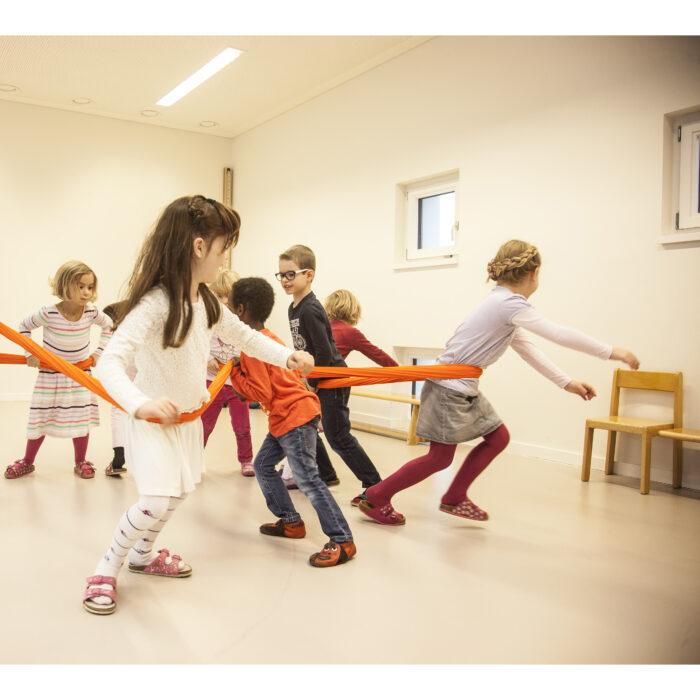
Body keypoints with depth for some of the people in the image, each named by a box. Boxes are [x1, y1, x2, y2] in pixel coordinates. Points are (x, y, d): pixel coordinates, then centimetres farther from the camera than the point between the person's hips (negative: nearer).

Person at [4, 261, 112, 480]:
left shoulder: (91, 312, -13)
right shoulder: (48, 313, -21)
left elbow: (108, 325, 8)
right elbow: (24, 326, -4)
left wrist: (99, 352, 2)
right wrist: (30, 354, -10)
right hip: (50, 374, -2)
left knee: (82, 417, 4)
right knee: (40, 417, 8)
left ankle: (80, 462, 20)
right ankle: (27, 462, 26)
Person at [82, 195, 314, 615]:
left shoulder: (207, 301, -3)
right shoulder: (154, 304, -29)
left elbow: (244, 335, 10)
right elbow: (110, 361, -35)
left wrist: (288, 356, -1)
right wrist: (142, 404, -51)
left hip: (188, 415, 8)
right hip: (154, 418, -8)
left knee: (179, 492, 21)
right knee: (155, 503, -15)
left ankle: (143, 555, 46)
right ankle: (106, 571, 12)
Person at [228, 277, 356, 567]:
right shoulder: (267, 336, 15)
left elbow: (262, 395, -17)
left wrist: (233, 373, -9)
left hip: (295, 416, -11)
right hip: (284, 417, 11)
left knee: (307, 478, -10)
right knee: (263, 465, 17)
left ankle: (342, 541, -6)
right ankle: (291, 522, 25)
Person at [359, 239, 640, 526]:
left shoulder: (503, 302, 11)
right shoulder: (510, 303, -20)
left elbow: (527, 348, 15)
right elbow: (558, 333, -22)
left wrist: (567, 382, 14)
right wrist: (611, 352, -12)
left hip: (464, 388, 10)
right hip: (448, 387, -10)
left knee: (498, 437, 14)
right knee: (440, 458, -2)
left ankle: (454, 498, 23)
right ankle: (376, 497, 10)